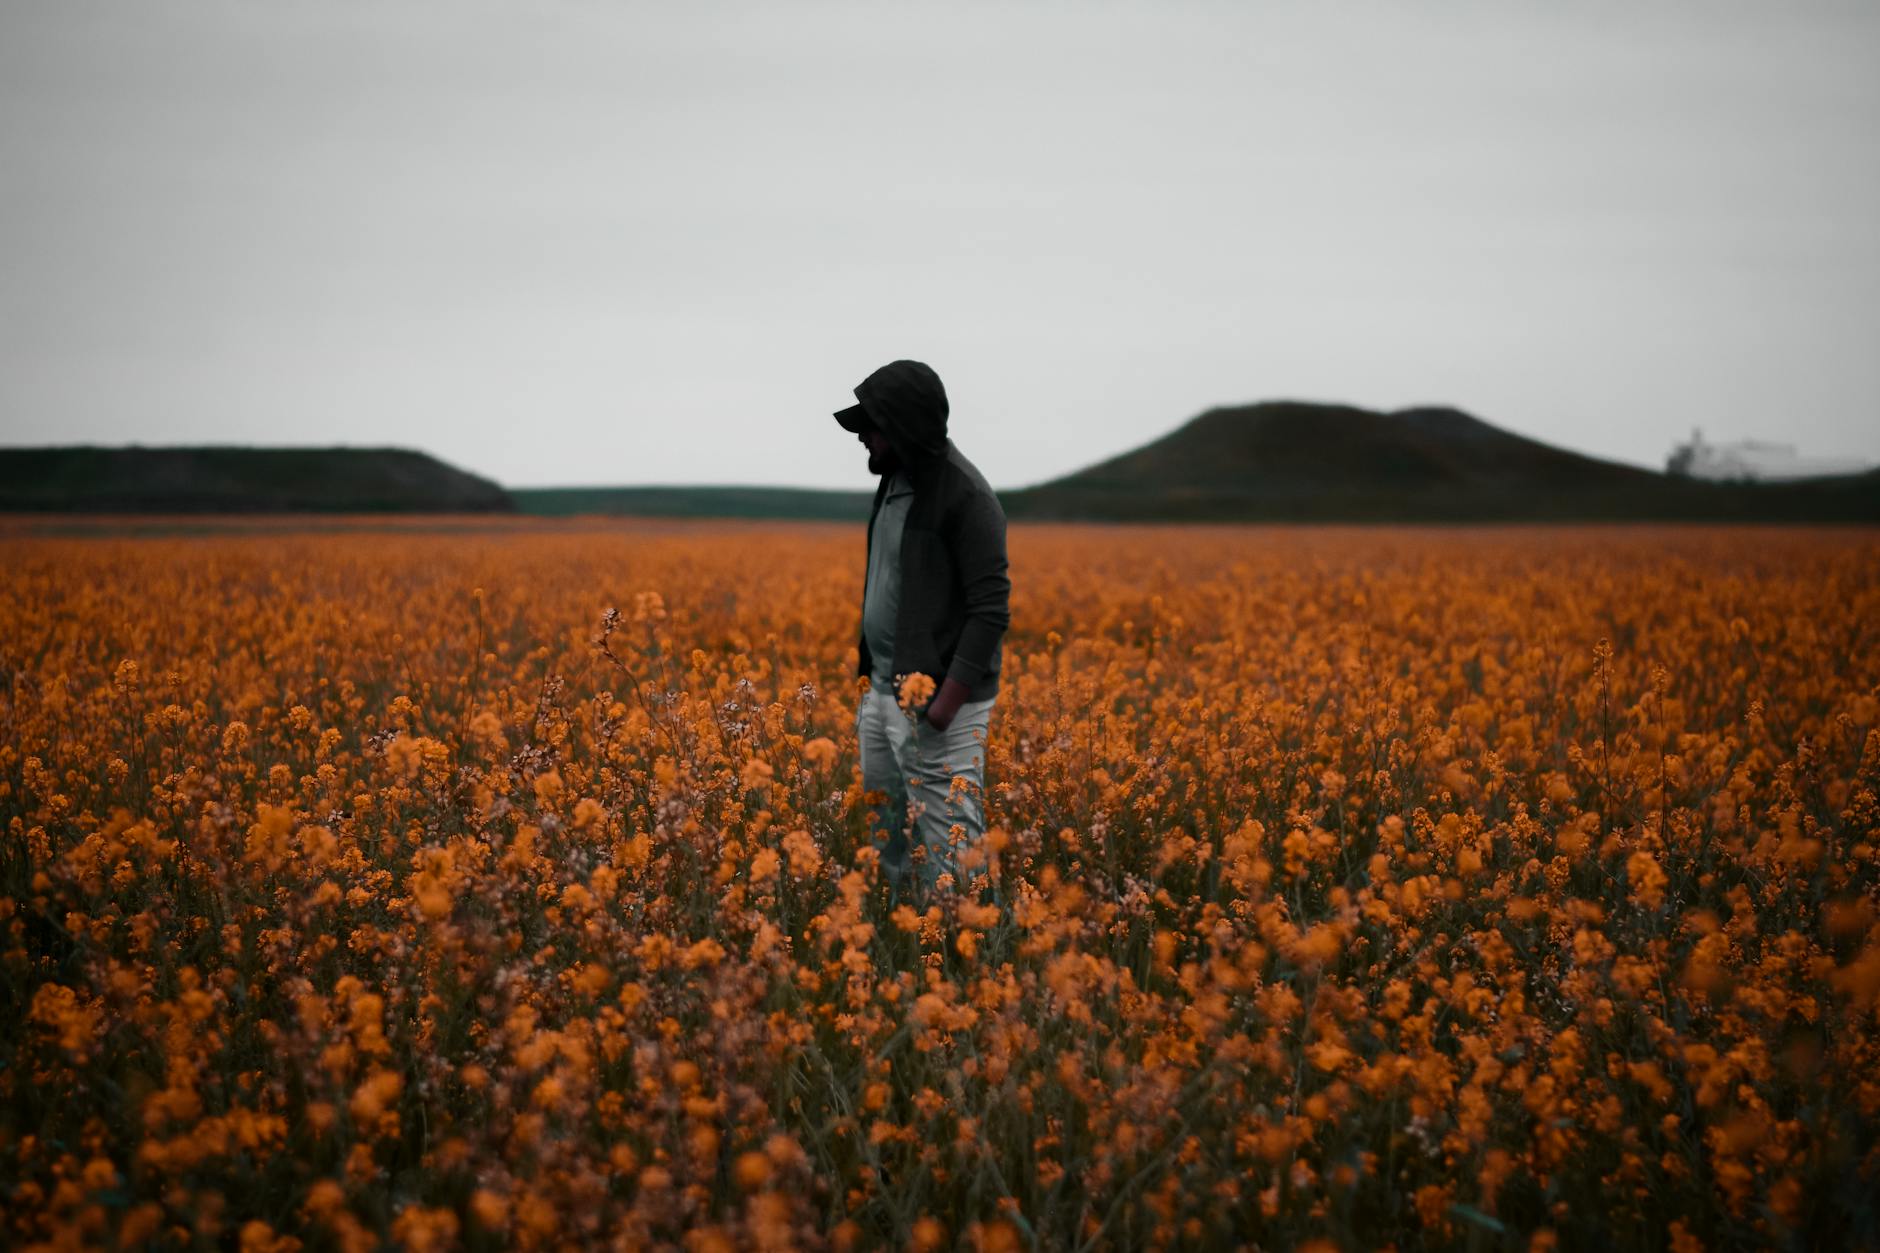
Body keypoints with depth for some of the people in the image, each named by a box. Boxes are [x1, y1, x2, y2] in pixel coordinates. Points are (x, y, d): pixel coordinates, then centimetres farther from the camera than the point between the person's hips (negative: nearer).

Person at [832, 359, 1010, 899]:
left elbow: (991, 608, -19)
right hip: (886, 692, 10)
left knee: (947, 845, -8)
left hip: (939, 700, -10)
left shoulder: (964, 495, -15)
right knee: (889, 835, 13)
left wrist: (947, 701, -25)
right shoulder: (897, 481, 12)